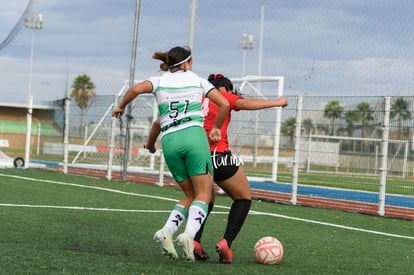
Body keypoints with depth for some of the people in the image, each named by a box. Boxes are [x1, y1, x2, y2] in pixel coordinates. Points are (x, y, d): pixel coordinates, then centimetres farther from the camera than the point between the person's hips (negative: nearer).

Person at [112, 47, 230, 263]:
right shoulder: (197, 80, 14)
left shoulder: (160, 81, 15)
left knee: (190, 196, 15)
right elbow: (224, 104, 8)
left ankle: (166, 231, -6)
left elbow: (136, 89, -5)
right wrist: (216, 128, 23)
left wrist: (121, 107, 12)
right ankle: (188, 235, -25)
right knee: (203, 194, -1)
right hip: (194, 135, -3)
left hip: (169, 140, 3)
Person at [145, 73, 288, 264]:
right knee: (244, 197, 13)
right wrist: (276, 102, -5)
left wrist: (150, 143, 34)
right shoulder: (222, 96, 9)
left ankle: (194, 242, 7)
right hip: (218, 157, -5)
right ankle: (226, 243, -4)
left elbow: (159, 122, 18)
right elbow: (244, 103, -11)